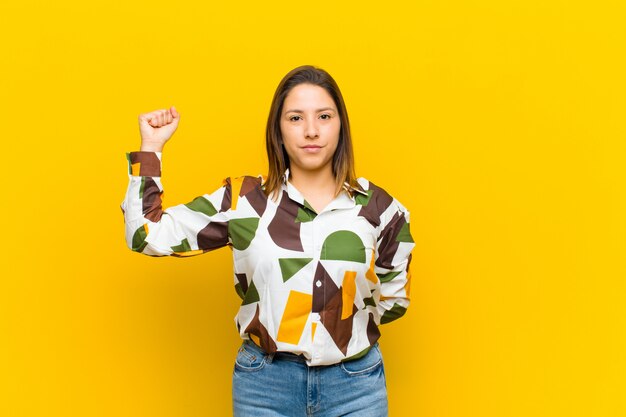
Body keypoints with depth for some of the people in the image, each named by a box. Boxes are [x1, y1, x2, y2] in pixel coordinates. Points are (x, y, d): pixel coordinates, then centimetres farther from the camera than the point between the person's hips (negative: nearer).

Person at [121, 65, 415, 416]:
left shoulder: (378, 208, 0)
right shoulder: (242, 200, -3)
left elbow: (395, 298, 12)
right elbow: (148, 235, -4)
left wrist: (344, 325, 5)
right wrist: (151, 148, -4)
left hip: (356, 384, 1)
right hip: (264, 385, 0)